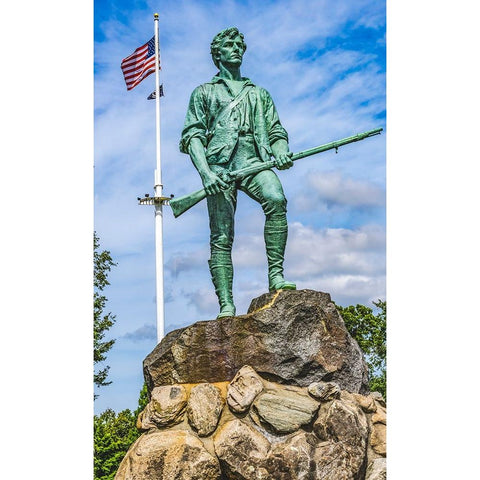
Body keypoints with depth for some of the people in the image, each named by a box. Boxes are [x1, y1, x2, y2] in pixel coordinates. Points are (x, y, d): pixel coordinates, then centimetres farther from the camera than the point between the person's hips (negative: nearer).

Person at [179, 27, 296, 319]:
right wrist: (205, 172, -10)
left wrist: (282, 153, -5)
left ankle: (276, 275, -30)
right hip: (220, 164, -1)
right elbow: (192, 136, 8)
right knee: (222, 236, -11)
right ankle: (226, 306, -14)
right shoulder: (204, 92, 21)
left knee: (276, 200, -31)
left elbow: (276, 131, 21)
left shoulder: (259, 93, 29)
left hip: (254, 160, 1)